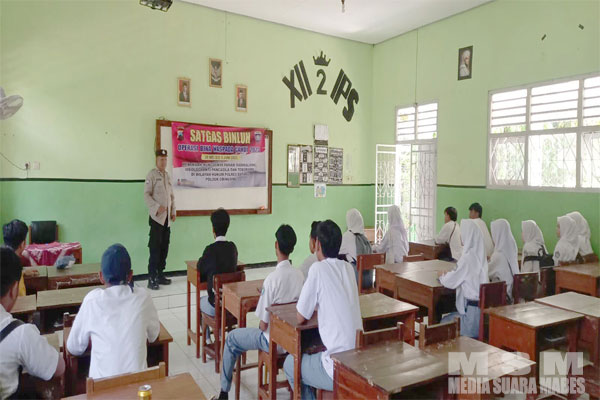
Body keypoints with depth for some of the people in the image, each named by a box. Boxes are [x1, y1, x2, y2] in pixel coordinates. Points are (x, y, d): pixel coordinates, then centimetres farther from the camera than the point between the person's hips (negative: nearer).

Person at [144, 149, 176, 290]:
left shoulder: (167, 175, 16)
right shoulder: (151, 175, -4)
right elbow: (146, 194, -10)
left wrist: (173, 211, 10)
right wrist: (156, 207, -20)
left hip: (167, 217, 7)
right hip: (156, 216, -6)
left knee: (164, 247, 9)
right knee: (155, 248, -7)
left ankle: (160, 274, 19)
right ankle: (151, 278, -3)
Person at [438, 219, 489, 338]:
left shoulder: (468, 257, -20)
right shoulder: (479, 254, 5)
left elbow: (451, 282, -14)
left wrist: (442, 276, 6)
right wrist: (448, 274, 14)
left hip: (472, 310, -8)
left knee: (444, 323, 13)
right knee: (446, 320, 23)